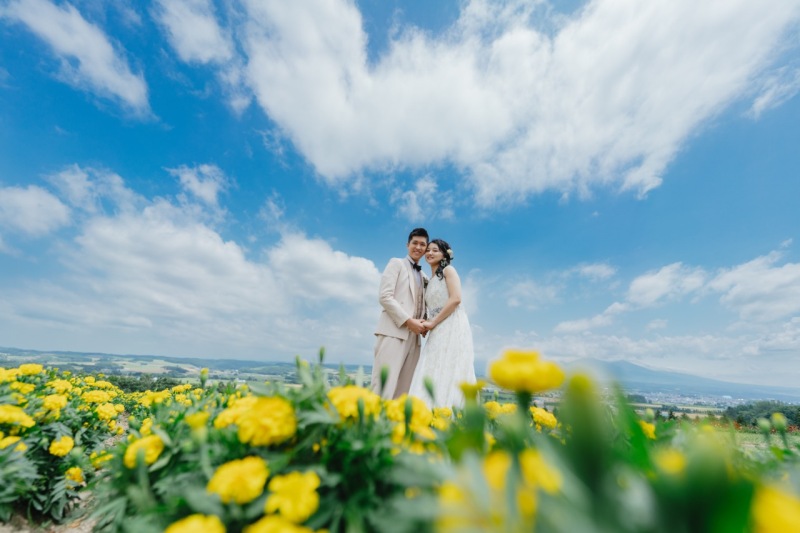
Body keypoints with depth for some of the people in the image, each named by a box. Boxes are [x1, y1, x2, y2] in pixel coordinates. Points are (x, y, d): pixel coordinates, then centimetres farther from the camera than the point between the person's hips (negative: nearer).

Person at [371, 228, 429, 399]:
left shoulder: (423, 277, 24)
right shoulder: (396, 263, 7)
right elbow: (384, 296, -6)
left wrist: (424, 324, 0)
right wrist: (408, 321, -12)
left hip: (414, 336, 6)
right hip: (394, 331, -6)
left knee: (404, 389, 4)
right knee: (384, 386, -10)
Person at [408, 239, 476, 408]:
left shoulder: (448, 270, 3)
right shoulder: (430, 281, 23)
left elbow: (456, 299, -12)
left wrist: (433, 323, -11)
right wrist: (428, 324, 1)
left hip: (453, 328, -7)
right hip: (438, 332, 7)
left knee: (449, 375, -11)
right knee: (434, 376, 0)